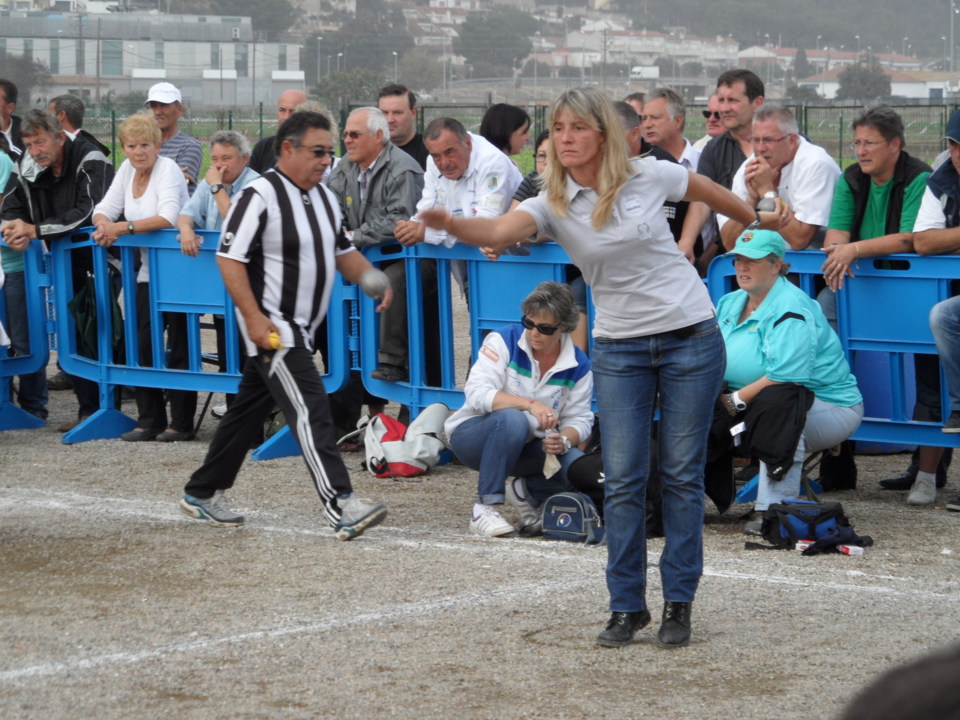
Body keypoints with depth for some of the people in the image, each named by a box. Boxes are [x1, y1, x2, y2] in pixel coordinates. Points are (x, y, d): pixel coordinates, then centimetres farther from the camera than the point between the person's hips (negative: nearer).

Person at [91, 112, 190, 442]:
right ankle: (149, 420, 12)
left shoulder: (168, 169, -12)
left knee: (179, 349, -2)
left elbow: (169, 217, -26)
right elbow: (105, 208, 8)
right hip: (148, 272, 7)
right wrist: (104, 224, -16)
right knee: (143, 344, 4)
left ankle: (181, 423, 5)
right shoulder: (128, 169, 9)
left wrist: (122, 227, -30)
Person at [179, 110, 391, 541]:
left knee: (249, 410, 16)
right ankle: (342, 508, -21)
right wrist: (253, 317, -24)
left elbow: (343, 252, 22)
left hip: (300, 328, 9)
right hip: (270, 327, -9)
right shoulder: (260, 196, -15)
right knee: (309, 410, -16)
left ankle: (203, 494, 28)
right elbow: (229, 258, -17)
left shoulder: (324, 197, 12)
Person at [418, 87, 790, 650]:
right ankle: (627, 605, 8)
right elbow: (500, 231, -26)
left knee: (682, 474, 2)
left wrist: (760, 219, 29)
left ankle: (679, 603, 11)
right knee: (623, 479, -3)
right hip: (619, 349, 1)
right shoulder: (553, 204, -6)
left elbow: (709, 192, 14)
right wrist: (451, 224, -47)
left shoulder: (649, 176, -6)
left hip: (691, 339, -1)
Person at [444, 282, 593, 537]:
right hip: (471, 436, -3)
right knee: (512, 419, -38)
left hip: (525, 449, 4)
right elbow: (476, 393, -25)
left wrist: (563, 440, -25)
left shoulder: (578, 365, -3)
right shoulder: (503, 341, -13)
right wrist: (530, 404, -37)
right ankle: (485, 507, -28)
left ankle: (527, 492, 6)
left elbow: (579, 419, -1)